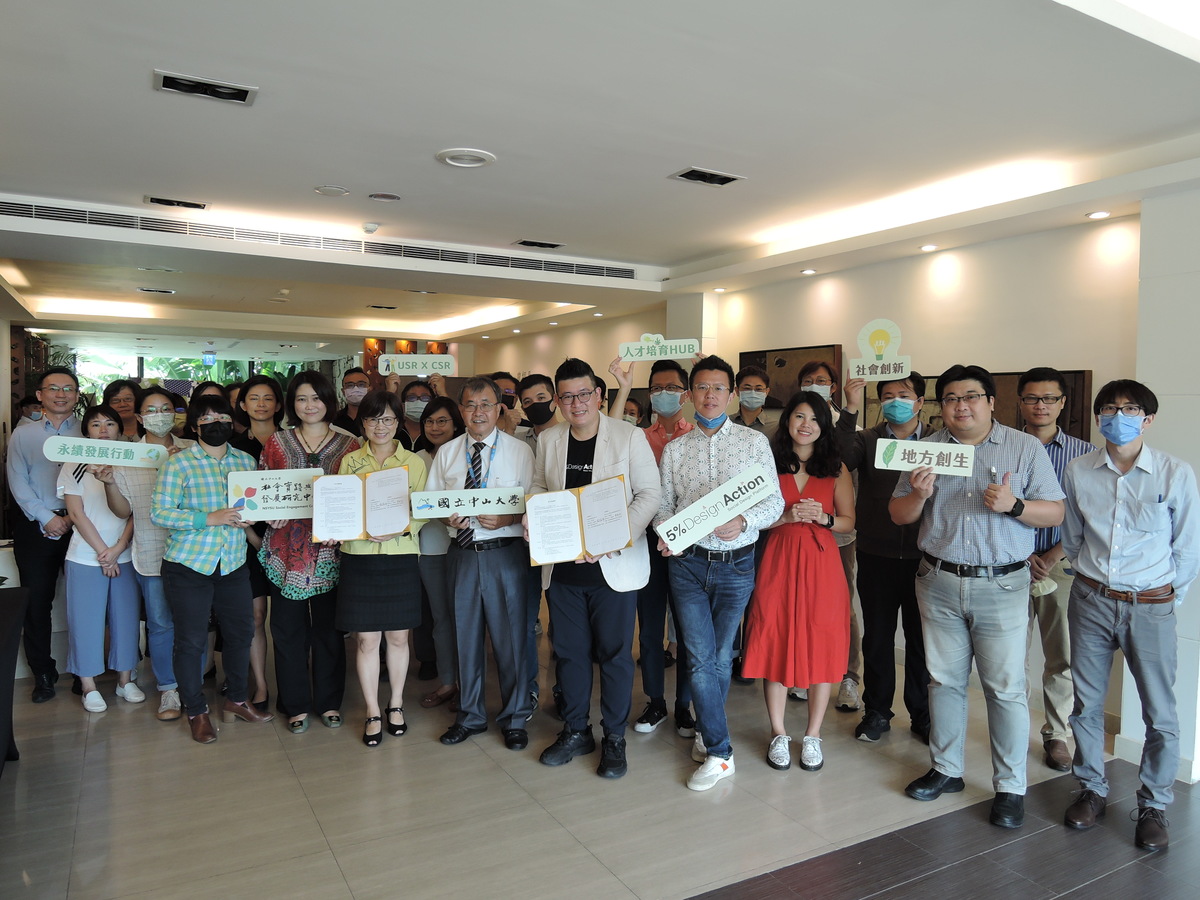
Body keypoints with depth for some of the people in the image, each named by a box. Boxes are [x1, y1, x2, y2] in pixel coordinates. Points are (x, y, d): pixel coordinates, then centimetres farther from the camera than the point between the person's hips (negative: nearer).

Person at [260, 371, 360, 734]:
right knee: (288, 627, 5)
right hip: (287, 547, 1)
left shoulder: (349, 445, 3)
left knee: (329, 627, 8)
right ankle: (296, 705, 20)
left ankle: (329, 702, 23)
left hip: (330, 548, -1)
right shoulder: (277, 443, 6)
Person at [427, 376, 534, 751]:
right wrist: (448, 518, -11)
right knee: (466, 634, 13)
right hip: (463, 551, 3)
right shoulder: (446, 453, 10)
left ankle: (514, 718, 23)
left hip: (506, 551, -3)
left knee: (511, 634, 3)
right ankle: (470, 715, 31)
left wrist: (506, 519, -21)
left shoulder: (520, 450, 0)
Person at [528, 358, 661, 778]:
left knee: (614, 653, 6)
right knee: (569, 652, 14)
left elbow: (649, 493, -7)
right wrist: (533, 519, -3)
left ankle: (614, 739, 23)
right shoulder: (548, 441, 7)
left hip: (613, 567, -4)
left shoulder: (629, 437, -5)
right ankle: (576, 731, 32)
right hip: (562, 567, 4)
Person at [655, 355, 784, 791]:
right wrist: (666, 533, -14)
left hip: (736, 563, 0)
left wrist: (743, 521, -21)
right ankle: (719, 752, 11)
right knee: (700, 657, -2)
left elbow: (774, 500, -2)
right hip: (689, 562, 1)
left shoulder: (754, 442, 2)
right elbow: (663, 504, 6)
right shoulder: (674, 449, 7)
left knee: (721, 656, 11)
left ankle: (706, 729, 33)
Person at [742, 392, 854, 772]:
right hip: (779, 560, -1)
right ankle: (778, 734, 18)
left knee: (821, 647, 3)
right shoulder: (769, 464, 6)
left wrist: (823, 517, -10)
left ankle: (813, 735, 19)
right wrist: (787, 516, -13)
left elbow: (849, 521, 8)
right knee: (776, 645, 2)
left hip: (821, 563, 1)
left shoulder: (836, 469, 9)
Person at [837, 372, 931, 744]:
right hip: (876, 556, 0)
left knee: (921, 637, 11)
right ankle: (877, 711, 27)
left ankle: (922, 713, 28)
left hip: (923, 556, 0)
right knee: (877, 636, 11)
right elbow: (842, 459, -19)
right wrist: (850, 410, -25)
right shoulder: (866, 440, 3)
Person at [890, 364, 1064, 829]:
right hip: (939, 584, 3)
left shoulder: (1025, 448, 0)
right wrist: (918, 493, -14)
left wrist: (1014, 505, -20)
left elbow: (1055, 512, -2)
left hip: (1002, 586, -2)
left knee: (1006, 687, 2)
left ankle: (1010, 786, 17)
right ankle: (945, 769, 28)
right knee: (944, 680, 12)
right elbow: (899, 515, 7)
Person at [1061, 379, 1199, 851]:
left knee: (1160, 715, 5)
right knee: (1086, 703, 12)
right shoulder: (1078, 471, -3)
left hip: (1151, 606, -2)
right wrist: (1092, 575, 14)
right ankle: (1092, 789, 31)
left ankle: (1153, 807, 25)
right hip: (1091, 600, 2)